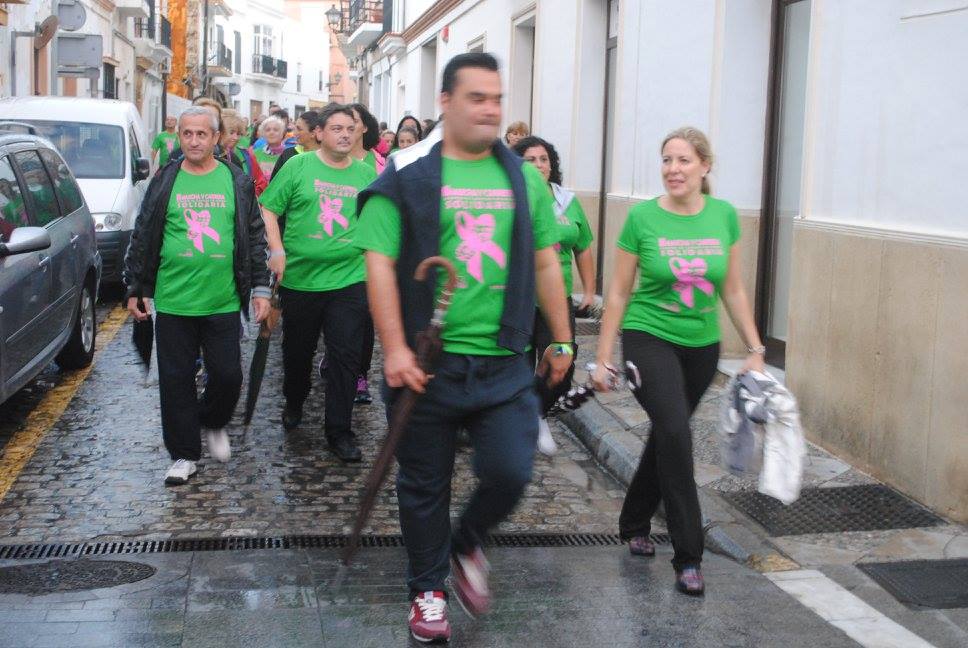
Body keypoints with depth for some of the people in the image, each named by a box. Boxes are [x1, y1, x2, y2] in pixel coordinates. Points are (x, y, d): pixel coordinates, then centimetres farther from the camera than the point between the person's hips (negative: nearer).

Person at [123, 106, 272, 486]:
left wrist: (260, 288, 3)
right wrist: (135, 289, 8)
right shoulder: (164, 183, 5)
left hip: (223, 302, 0)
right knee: (176, 380, 4)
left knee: (227, 375, 1)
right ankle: (184, 455, 17)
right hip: (172, 301, 0)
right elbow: (142, 239, 10)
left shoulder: (237, 183, 5)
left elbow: (255, 238, 8)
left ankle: (213, 423, 32)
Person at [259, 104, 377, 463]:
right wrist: (277, 250, -11)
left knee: (346, 355, -2)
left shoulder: (366, 174, 5)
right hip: (300, 277, 0)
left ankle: (339, 430, 8)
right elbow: (268, 210, 0)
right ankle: (294, 403, 43)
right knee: (298, 349, 16)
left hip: (349, 278, 1)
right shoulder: (298, 166, -1)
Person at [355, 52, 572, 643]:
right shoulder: (406, 176, -4)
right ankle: (428, 590, 30)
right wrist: (395, 349, -15)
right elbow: (380, 264, -8)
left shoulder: (524, 178, 9)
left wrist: (561, 340, 14)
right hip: (427, 365, -2)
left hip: (505, 366, 3)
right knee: (425, 485, 9)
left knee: (511, 473, -3)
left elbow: (545, 263, 15)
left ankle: (466, 544, 29)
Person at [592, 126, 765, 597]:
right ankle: (688, 557, -9)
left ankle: (634, 524, 39)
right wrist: (603, 358, -3)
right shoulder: (643, 217, -9)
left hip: (701, 346, 4)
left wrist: (755, 349, 6)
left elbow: (733, 290, 7)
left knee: (666, 438, 15)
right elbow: (619, 292, -3)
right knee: (675, 434, -19)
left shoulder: (724, 216, -1)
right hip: (649, 339, -4)